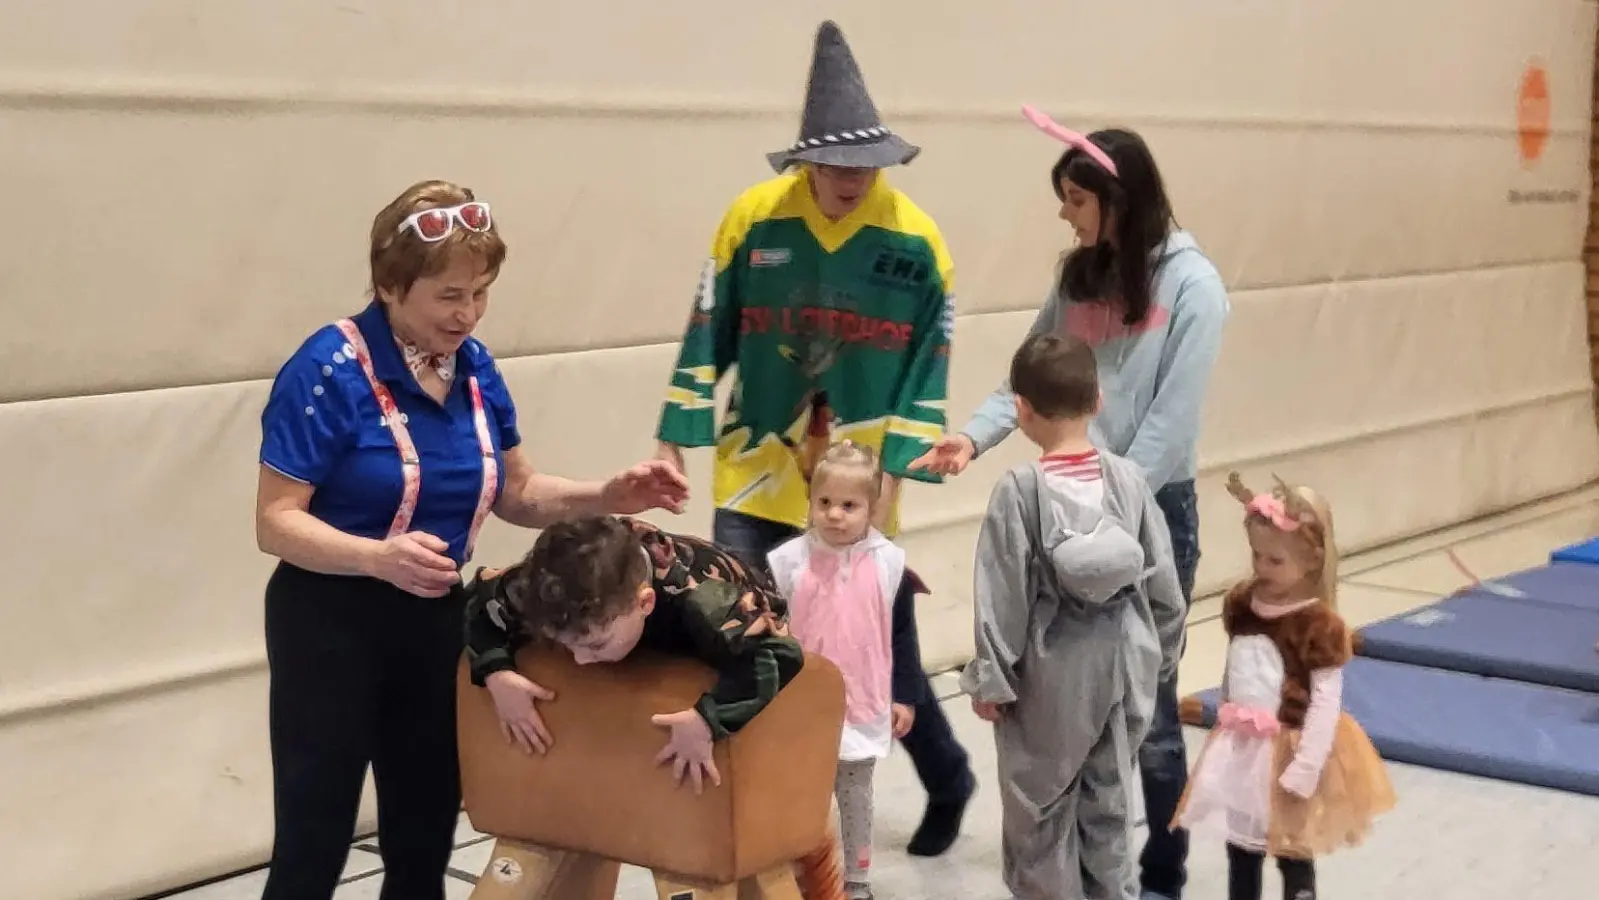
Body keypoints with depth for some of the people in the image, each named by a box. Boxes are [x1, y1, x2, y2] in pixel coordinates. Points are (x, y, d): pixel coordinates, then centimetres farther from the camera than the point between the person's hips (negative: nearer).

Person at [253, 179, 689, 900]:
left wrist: (608, 497, -4)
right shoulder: (330, 370, -18)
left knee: (426, 840, 15)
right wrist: (379, 556, -36)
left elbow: (516, 491, 13)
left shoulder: (475, 366, 2)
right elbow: (275, 521, -20)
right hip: (331, 625, -6)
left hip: (438, 623, 6)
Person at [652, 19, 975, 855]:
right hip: (756, 475, 1)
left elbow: (927, 371, -4)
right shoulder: (753, 218, -5)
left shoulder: (915, 243, -7)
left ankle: (947, 781, 34)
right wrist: (674, 444, -2)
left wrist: (891, 476, -10)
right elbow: (708, 338, 0)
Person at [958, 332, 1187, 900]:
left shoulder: (1019, 490, -14)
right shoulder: (1128, 480, -4)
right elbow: (1164, 583, 3)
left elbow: (1001, 596, -12)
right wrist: (1161, 655, 16)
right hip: (1119, 665, 4)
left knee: (1040, 810, 10)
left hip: (1048, 674, -4)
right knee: (1106, 805, 16)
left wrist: (992, 678, -4)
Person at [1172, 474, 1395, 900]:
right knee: (1240, 855, 19)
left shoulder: (1319, 625, -19)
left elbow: (1326, 705, -19)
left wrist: (1303, 773, -22)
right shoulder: (1241, 604, 0)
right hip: (1241, 751, 6)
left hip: (1287, 753, -6)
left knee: (1294, 860, 9)